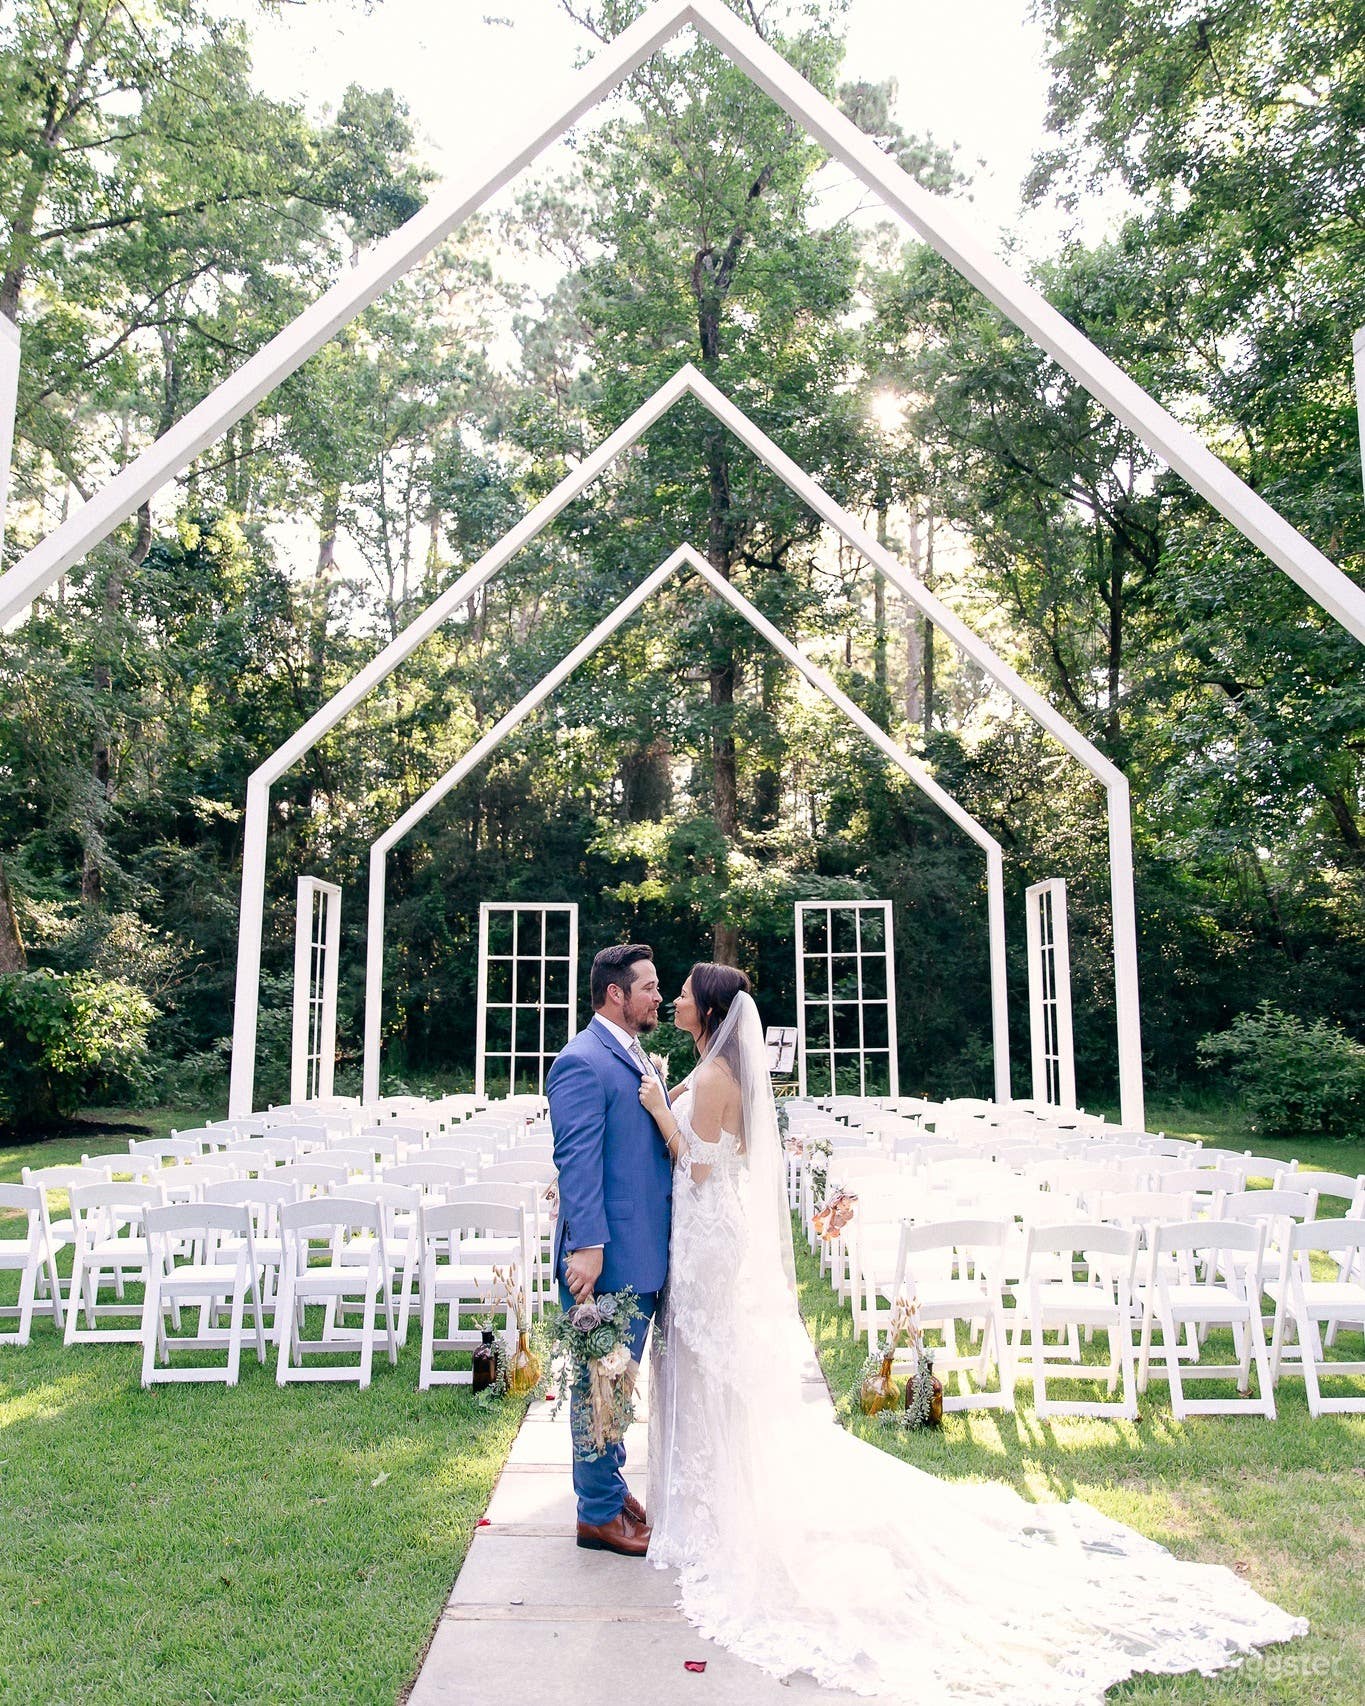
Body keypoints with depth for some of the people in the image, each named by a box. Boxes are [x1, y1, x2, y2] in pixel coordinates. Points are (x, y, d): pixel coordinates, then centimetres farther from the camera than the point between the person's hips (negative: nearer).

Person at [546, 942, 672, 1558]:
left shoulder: (639, 1058, 14)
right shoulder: (583, 1061, -16)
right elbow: (577, 1161, -22)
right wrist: (586, 1247, -25)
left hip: (644, 1252, 9)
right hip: (607, 1254, -9)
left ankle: (606, 1483, 37)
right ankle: (599, 1513, 18)